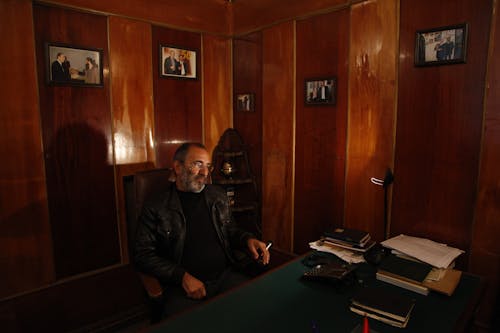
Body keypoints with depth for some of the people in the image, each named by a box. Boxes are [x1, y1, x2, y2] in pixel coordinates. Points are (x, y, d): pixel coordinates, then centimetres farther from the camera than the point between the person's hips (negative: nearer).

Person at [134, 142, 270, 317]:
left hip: (226, 276, 4)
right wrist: (182, 276, -12)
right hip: (183, 285, -4)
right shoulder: (155, 208, -1)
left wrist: (248, 240, 2)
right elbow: (143, 255, -2)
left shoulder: (219, 195, 12)